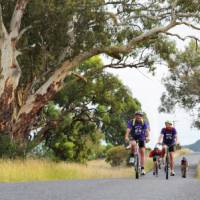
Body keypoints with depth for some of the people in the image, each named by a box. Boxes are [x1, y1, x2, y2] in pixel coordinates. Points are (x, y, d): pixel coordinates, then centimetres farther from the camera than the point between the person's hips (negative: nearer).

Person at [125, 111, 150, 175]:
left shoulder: (144, 122, -9)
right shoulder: (131, 122, -13)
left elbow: (147, 130, -22)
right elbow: (128, 130, -26)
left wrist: (148, 137, -42)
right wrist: (126, 137, -44)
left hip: (141, 138, 1)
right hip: (133, 138, -1)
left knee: (142, 152, -6)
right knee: (133, 144, -36)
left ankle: (142, 169, -3)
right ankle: (132, 156, -11)